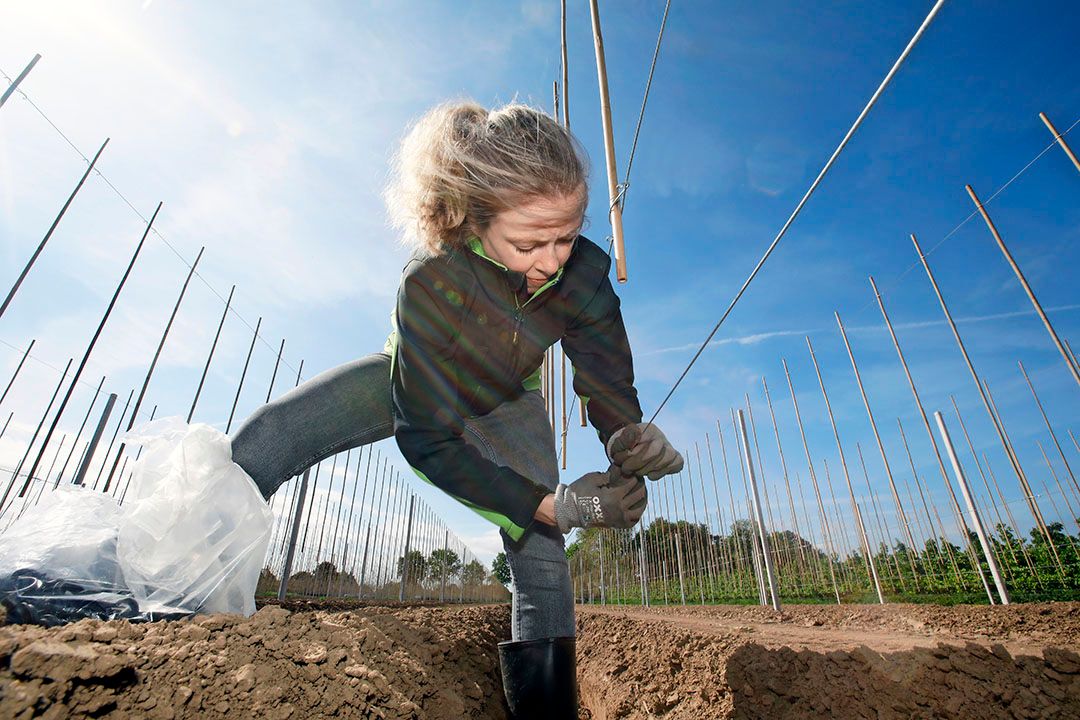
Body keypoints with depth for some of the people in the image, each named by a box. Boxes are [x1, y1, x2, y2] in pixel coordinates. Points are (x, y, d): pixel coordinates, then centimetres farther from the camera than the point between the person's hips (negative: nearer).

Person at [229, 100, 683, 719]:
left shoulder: (586, 274, -30)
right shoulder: (432, 278, -39)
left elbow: (611, 393, -23)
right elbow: (426, 440, -37)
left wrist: (631, 440, -49)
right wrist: (551, 504, -46)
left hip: (505, 405, 2)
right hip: (414, 385, -1)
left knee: (542, 554, -16)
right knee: (266, 437, -19)